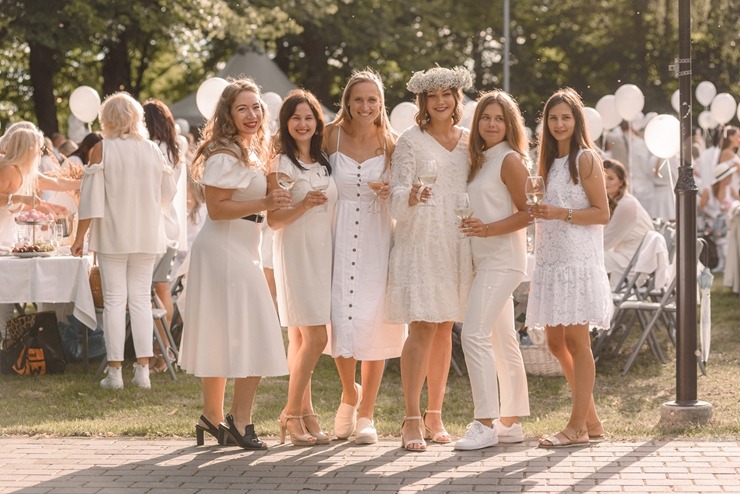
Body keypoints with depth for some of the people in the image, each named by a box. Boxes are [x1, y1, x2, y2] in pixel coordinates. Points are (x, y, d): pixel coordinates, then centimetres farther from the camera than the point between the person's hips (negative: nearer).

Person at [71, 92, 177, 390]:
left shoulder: (101, 150, -7)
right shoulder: (153, 150, 3)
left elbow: (92, 197, -10)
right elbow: (167, 192, 12)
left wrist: (80, 236, -5)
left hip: (112, 235, -3)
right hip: (147, 237, 3)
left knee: (114, 300, 1)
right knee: (141, 299, 8)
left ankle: (114, 371, 0)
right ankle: (143, 369, 3)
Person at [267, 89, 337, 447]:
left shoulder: (324, 163, 13)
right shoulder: (281, 164, -7)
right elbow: (273, 220, -12)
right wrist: (303, 206, -25)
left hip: (321, 254, 6)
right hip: (294, 254, -6)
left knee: (300, 338, 8)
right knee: (315, 337, -12)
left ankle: (304, 414, 9)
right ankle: (293, 413, -3)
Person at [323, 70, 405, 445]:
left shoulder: (391, 144, 2)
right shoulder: (332, 137, 0)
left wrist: (392, 193, -11)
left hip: (378, 241, 0)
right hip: (339, 240, 0)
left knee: (375, 325, -1)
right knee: (340, 322, -3)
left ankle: (366, 415, 11)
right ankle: (350, 394, 26)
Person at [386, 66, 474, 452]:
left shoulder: (469, 141, 12)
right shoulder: (410, 140, -2)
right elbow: (397, 195, -8)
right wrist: (412, 196, -29)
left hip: (457, 244, 5)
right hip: (419, 242, -4)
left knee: (444, 330, 7)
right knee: (422, 329, -12)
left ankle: (435, 416, 15)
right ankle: (412, 420, -11)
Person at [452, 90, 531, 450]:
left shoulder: (510, 160, -9)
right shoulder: (480, 160, 16)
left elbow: (527, 212, -14)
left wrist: (488, 229, -23)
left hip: (502, 258, -9)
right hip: (485, 259, 9)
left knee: (475, 333, -17)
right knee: (501, 340, 12)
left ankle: (486, 424, -16)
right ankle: (511, 422, 18)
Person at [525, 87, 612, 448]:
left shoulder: (586, 158, -5)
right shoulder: (550, 161, 19)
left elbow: (601, 213, -10)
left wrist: (560, 213, -18)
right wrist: (539, 212, 8)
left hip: (578, 260, -8)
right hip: (550, 262, 8)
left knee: (576, 341, -6)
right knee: (556, 343, 8)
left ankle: (578, 427, -2)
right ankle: (591, 421, 17)